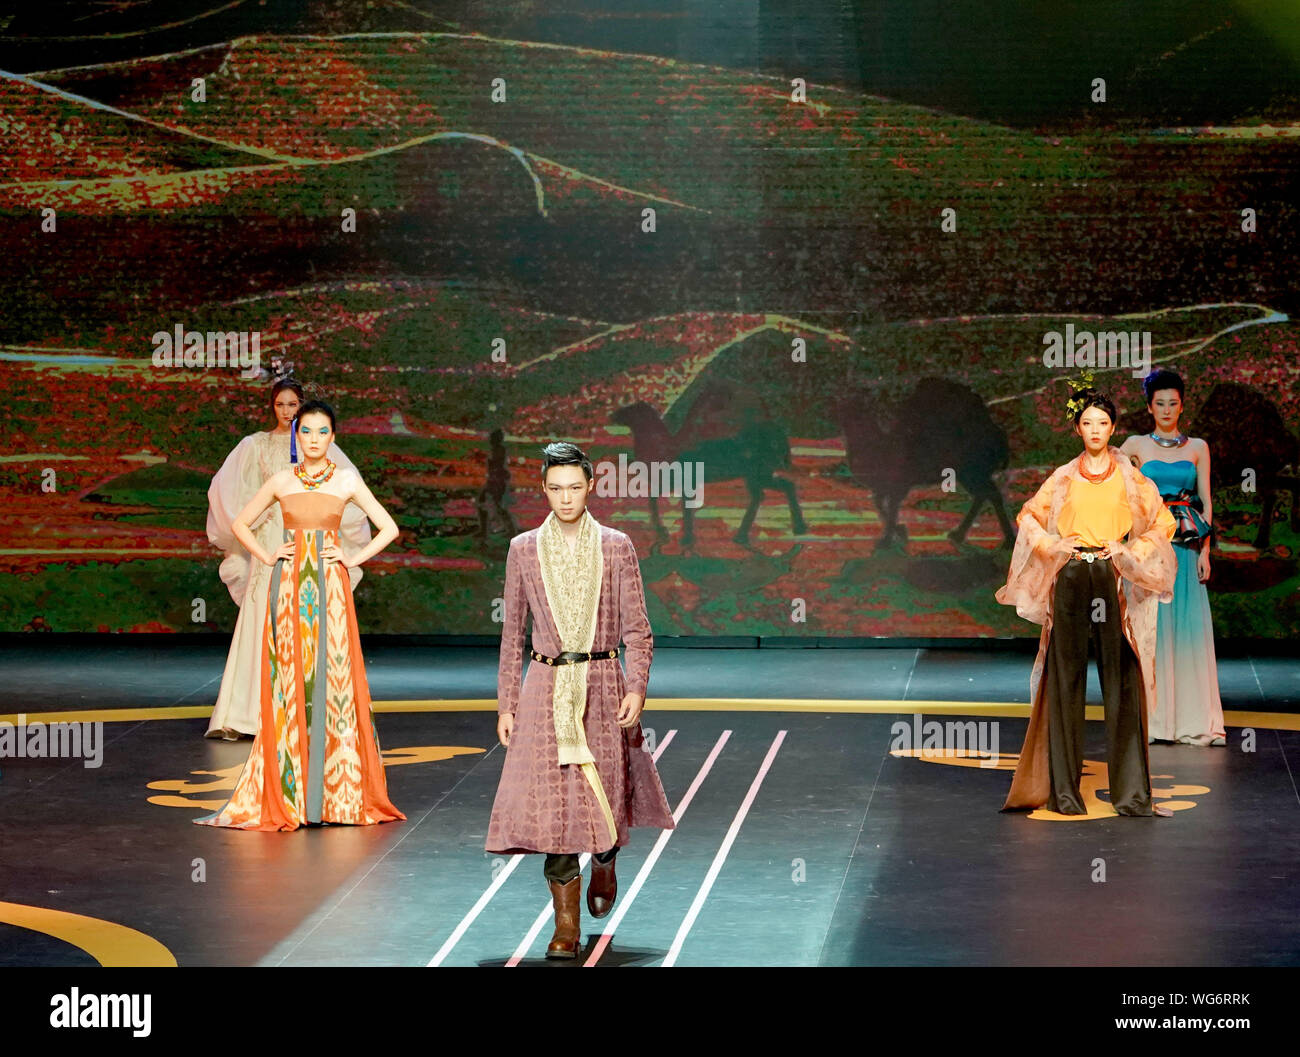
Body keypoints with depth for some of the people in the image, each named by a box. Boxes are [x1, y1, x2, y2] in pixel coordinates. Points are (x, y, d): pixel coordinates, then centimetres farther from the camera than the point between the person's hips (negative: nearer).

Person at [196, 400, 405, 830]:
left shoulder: (347, 480, 5)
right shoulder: (282, 481, 9)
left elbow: (389, 528, 6)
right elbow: (241, 524, 17)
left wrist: (354, 558, -3)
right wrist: (268, 557, 4)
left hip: (329, 585, -1)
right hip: (289, 585, 1)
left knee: (330, 679, -3)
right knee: (287, 684, 0)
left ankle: (339, 792, 3)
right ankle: (284, 792, 2)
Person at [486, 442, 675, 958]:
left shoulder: (616, 548, 2)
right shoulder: (524, 550, 4)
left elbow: (636, 628, 2)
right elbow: (513, 633, 9)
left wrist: (636, 688, -11)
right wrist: (506, 704, 6)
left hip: (603, 686, 0)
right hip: (546, 688, 0)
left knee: (603, 792, 5)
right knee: (552, 797, -6)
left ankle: (604, 863, 42)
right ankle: (566, 926, -1)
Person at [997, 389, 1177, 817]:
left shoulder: (1130, 479, 9)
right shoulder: (1062, 478, 11)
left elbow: (1161, 524, 10)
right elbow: (1028, 518, 17)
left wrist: (1130, 551, -4)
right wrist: (1052, 545, 1)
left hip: (1114, 580, -1)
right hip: (1070, 580, 1)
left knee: (1120, 681, -5)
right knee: (1066, 680, -1)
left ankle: (1130, 791, -4)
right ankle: (1064, 789, 2)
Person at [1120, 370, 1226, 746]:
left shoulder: (1198, 447, 10)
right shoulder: (1137, 446, 6)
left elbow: (1206, 502, 7)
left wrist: (1204, 550, 0)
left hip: (1186, 546, 1)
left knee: (1190, 626, -3)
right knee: (1150, 626, -4)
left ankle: (1193, 719, 0)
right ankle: (1150, 717, 1)